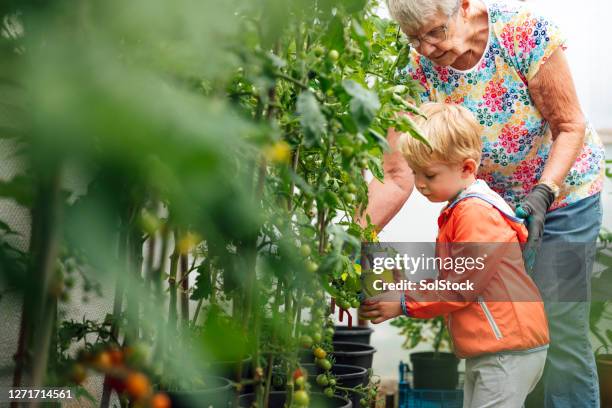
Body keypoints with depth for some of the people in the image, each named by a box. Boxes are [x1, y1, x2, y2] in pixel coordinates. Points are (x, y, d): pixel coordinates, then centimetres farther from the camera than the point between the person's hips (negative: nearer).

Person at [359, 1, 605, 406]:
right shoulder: (417, 72, -17)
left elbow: (571, 126, -16)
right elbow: (397, 178, -22)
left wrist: (542, 194, -29)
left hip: (561, 188, -3)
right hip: (494, 202, 3)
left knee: (562, 329, -6)